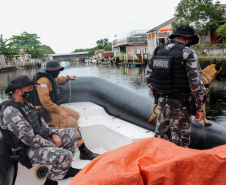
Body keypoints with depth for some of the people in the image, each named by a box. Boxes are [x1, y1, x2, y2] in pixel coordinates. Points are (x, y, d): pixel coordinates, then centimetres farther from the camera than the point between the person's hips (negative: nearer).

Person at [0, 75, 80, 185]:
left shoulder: (24, 103, 8)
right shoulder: (10, 112, -24)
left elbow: (39, 122, 17)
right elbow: (30, 139, -26)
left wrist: (54, 133, 1)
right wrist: (52, 146, -16)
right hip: (29, 150, -10)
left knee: (72, 133, 9)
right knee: (66, 155, -28)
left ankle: (66, 169, 18)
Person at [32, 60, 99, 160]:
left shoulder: (50, 78, 15)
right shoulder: (43, 80, -19)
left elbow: (58, 80, 42)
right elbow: (45, 101, -29)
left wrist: (68, 77, 57)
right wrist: (59, 110, -26)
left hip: (53, 107, 11)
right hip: (45, 112, -11)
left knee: (75, 115, 7)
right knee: (71, 123, -23)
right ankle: (84, 152, -20)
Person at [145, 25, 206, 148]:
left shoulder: (158, 51, 8)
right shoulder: (187, 53, -10)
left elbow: (148, 76, 14)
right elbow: (196, 83, -14)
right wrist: (200, 107, -6)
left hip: (161, 101, 6)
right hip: (179, 104, -6)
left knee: (160, 135, 20)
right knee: (180, 142, 6)